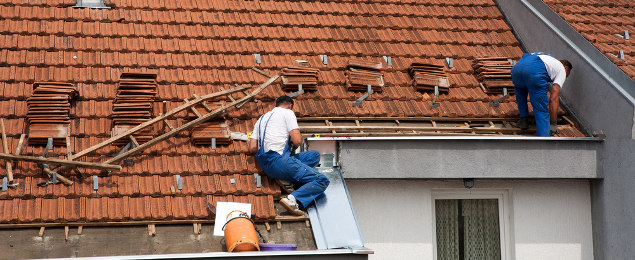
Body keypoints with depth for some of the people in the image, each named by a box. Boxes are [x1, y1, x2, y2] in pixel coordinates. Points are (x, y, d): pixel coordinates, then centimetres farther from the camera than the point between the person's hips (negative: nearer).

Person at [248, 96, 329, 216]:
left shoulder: (262, 119, 27)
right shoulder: (287, 112, 5)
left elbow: (252, 148, 16)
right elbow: (297, 141, -8)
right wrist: (299, 136, 16)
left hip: (267, 167, 8)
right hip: (279, 160, -8)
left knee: (315, 155, 22)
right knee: (322, 181, -11)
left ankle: (293, 179, -4)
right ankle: (292, 199, -32)